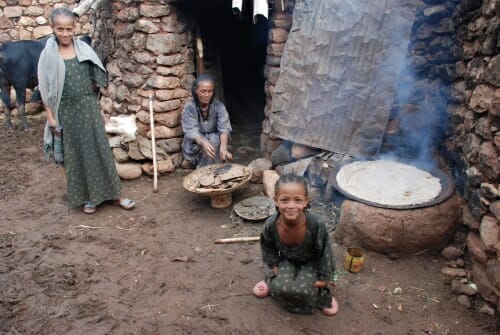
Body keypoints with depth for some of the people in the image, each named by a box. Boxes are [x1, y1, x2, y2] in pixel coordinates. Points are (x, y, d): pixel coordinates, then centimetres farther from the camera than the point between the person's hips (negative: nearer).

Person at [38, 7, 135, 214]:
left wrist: (86, 94, 3)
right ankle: (87, 197, 19)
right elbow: (45, 89, -3)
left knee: (99, 150, 4)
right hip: (66, 112, -1)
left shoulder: (84, 49, 1)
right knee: (75, 155, 6)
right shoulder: (48, 55, -4)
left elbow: (97, 77, 11)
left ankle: (113, 194, 12)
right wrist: (50, 116, -6)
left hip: (88, 108, 2)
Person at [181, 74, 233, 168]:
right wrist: (204, 143, -50)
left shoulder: (219, 106, -15)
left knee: (214, 139, -31)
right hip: (195, 143, -1)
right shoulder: (189, 107, -18)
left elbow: (224, 128, -27)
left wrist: (223, 146, -49)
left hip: (215, 140, 1)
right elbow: (191, 131, -27)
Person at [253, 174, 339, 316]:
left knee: (303, 290, -23)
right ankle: (271, 280, 18)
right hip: (287, 260, 2)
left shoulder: (316, 224, -37)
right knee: (279, 288, -19)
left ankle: (324, 295, 11)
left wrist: (324, 277, -11)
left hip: (311, 262, -2)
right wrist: (274, 265, -3)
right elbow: (267, 245, -3)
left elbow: (324, 251, -19)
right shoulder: (271, 225, -29)